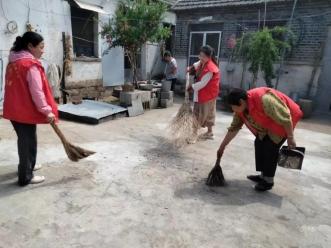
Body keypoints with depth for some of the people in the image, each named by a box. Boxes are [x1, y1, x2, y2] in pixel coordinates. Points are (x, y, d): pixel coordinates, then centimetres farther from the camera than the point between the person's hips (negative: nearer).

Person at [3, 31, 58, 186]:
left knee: (24, 140, 23)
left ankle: (27, 165, 40)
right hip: (25, 110, -9)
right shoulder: (31, 65, -18)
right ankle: (26, 177, 13)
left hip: (14, 109, 9)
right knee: (28, 142, 2)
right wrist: (47, 110, -17)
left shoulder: (14, 61, 12)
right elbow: (37, 92, -22)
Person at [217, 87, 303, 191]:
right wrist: (222, 147, 0)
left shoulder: (264, 99, -36)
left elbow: (285, 118, -29)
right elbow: (233, 128, -2)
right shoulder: (241, 109, -10)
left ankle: (268, 181, 0)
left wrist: (290, 138, -21)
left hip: (284, 120, -8)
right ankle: (263, 175, 16)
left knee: (270, 146, -13)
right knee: (259, 143, 3)